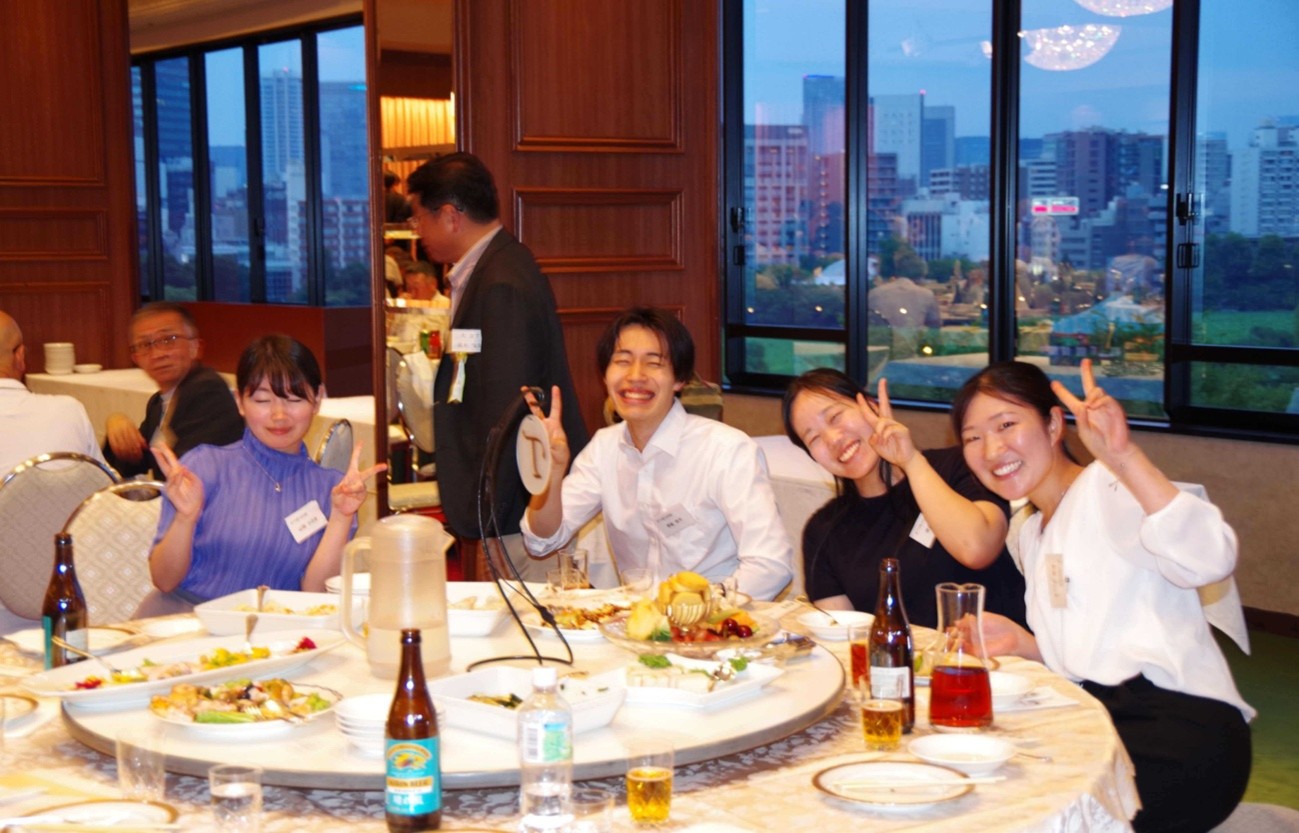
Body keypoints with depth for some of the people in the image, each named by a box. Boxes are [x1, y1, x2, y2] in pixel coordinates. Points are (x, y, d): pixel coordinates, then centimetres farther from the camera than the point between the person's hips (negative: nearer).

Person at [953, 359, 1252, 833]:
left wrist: (1124, 457, -35)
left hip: (1181, 726, -8)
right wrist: (1021, 645, 7)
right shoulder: (1032, 532, 20)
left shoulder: (1109, 487, -5)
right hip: (1100, 723, 8)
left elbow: (1210, 560, -26)